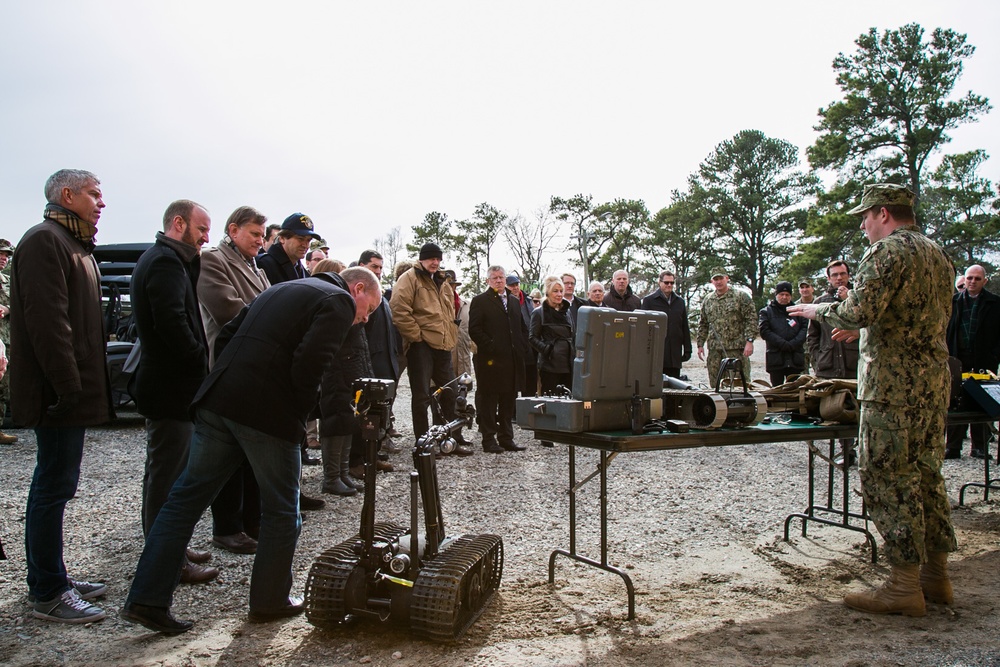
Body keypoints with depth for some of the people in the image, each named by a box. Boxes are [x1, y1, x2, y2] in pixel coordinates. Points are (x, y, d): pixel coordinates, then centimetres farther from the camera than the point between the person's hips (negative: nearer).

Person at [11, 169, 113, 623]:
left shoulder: (71, 244, 21)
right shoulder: (44, 240, -12)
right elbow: (46, 319, -21)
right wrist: (68, 387, -22)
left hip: (70, 390, 11)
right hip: (59, 392, -11)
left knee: (53, 484, 16)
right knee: (54, 487, -4)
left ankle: (47, 579, 27)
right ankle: (48, 594, 5)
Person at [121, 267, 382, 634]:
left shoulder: (282, 289, 26)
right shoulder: (339, 301, -1)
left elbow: (227, 335, 21)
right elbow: (310, 360, -17)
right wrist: (301, 412, -3)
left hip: (217, 400, 8)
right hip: (269, 413, -7)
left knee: (187, 496, 12)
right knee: (281, 510, 10)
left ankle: (146, 600, 16)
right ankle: (271, 601, 23)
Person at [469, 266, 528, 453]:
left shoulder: (514, 301, 18)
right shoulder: (480, 301, -1)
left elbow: (523, 328, 23)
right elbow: (474, 329, -10)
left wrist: (521, 347, 8)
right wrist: (490, 347, -15)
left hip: (512, 360, 6)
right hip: (490, 360, -6)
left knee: (508, 401, 10)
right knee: (488, 400, 0)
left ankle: (506, 438, 18)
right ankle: (489, 440, 6)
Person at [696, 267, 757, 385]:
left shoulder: (741, 296, 0)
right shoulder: (708, 300, 15)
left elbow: (751, 319, -5)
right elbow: (703, 324, 19)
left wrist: (749, 341, -14)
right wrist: (700, 344, 13)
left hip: (736, 349, -4)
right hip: (714, 350, 4)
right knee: (715, 384, 7)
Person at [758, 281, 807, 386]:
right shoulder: (766, 312, 8)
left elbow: (805, 328, 1)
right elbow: (764, 331, -5)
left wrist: (793, 344, -14)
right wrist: (783, 344, -14)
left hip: (795, 358, 2)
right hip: (776, 358, -2)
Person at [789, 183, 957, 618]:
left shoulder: (886, 251, -11)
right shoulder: (938, 255, 17)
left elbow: (859, 311, -22)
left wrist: (819, 310, -3)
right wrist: (866, 328, 27)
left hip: (892, 384, -9)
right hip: (934, 382, 9)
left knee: (887, 478, -4)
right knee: (926, 475, 15)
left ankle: (904, 586, 2)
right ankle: (936, 575, 22)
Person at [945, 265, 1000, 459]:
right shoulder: (954, 301, 8)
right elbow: (946, 331, 8)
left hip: (983, 362, -1)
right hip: (958, 361, 1)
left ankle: (980, 447, 13)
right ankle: (953, 447, 5)